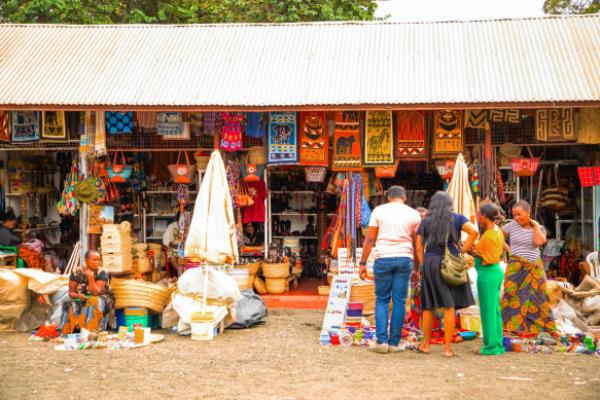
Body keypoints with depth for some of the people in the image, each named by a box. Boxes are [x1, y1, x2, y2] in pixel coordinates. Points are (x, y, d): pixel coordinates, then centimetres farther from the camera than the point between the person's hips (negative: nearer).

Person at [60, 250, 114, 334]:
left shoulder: (101, 273, -11)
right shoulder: (77, 273, -4)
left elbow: (95, 293, -21)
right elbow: (71, 293, -1)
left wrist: (91, 277, -30)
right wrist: (78, 295, -24)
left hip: (102, 300, -2)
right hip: (81, 300, 2)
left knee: (93, 302, -35)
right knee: (70, 307, -28)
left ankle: (90, 331, -37)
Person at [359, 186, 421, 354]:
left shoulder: (379, 210, 3)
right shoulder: (413, 214, 7)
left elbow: (369, 239, 0)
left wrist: (363, 263, 4)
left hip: (383, 259, -1)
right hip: (404, 259, 1)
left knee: (381, 300, 8)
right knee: (399, 301, 6)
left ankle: (382, 341, 0)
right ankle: (394, 343, 7)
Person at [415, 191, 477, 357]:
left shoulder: (425, 221, 9)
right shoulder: (456, 218, 2)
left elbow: (418, 247, 5)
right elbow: (474, 231, -14)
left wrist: (424, 265, 9)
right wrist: (463, 250, -7)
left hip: (429, 263, 2)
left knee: (428, 306, 12)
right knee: (449, 306, 1)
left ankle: (426, 344, 21)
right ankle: (447, 348, 1)